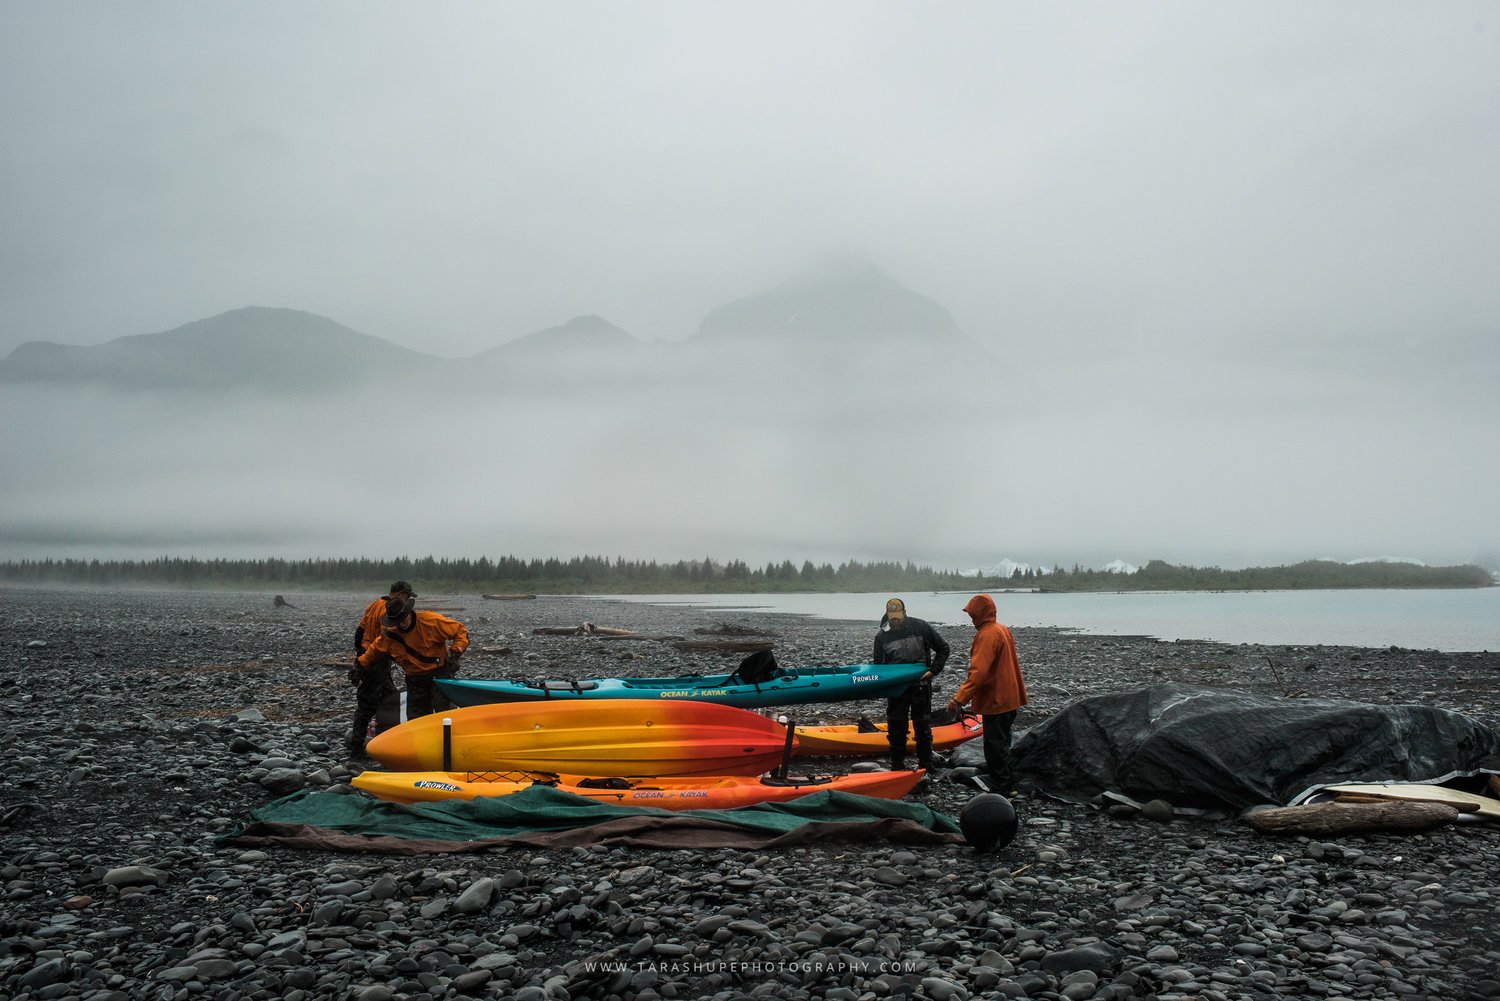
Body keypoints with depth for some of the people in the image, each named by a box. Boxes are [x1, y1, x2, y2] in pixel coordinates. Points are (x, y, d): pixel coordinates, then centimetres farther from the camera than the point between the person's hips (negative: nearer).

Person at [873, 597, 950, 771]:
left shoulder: (920, 627, -5)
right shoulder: (882, 636, 1)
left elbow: (943, 648, 2)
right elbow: (878, 664, 8)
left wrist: (933, 671, -6)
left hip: (920, 686, -2)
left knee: (923, 727, 5)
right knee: (896, 728, 6)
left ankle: (925, 767, 15)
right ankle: (898, 767, 18)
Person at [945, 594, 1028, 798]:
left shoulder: (987, 635, -20)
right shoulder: (1003, 630, 12)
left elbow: (978, 672, -28)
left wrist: (959, 698, -29)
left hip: (996, 702, -10)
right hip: (1009, 700, 10)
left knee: (995, 747, -4)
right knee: (1001, 744, 19)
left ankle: (1003, 792, 0)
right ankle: (1009, 786, 27)